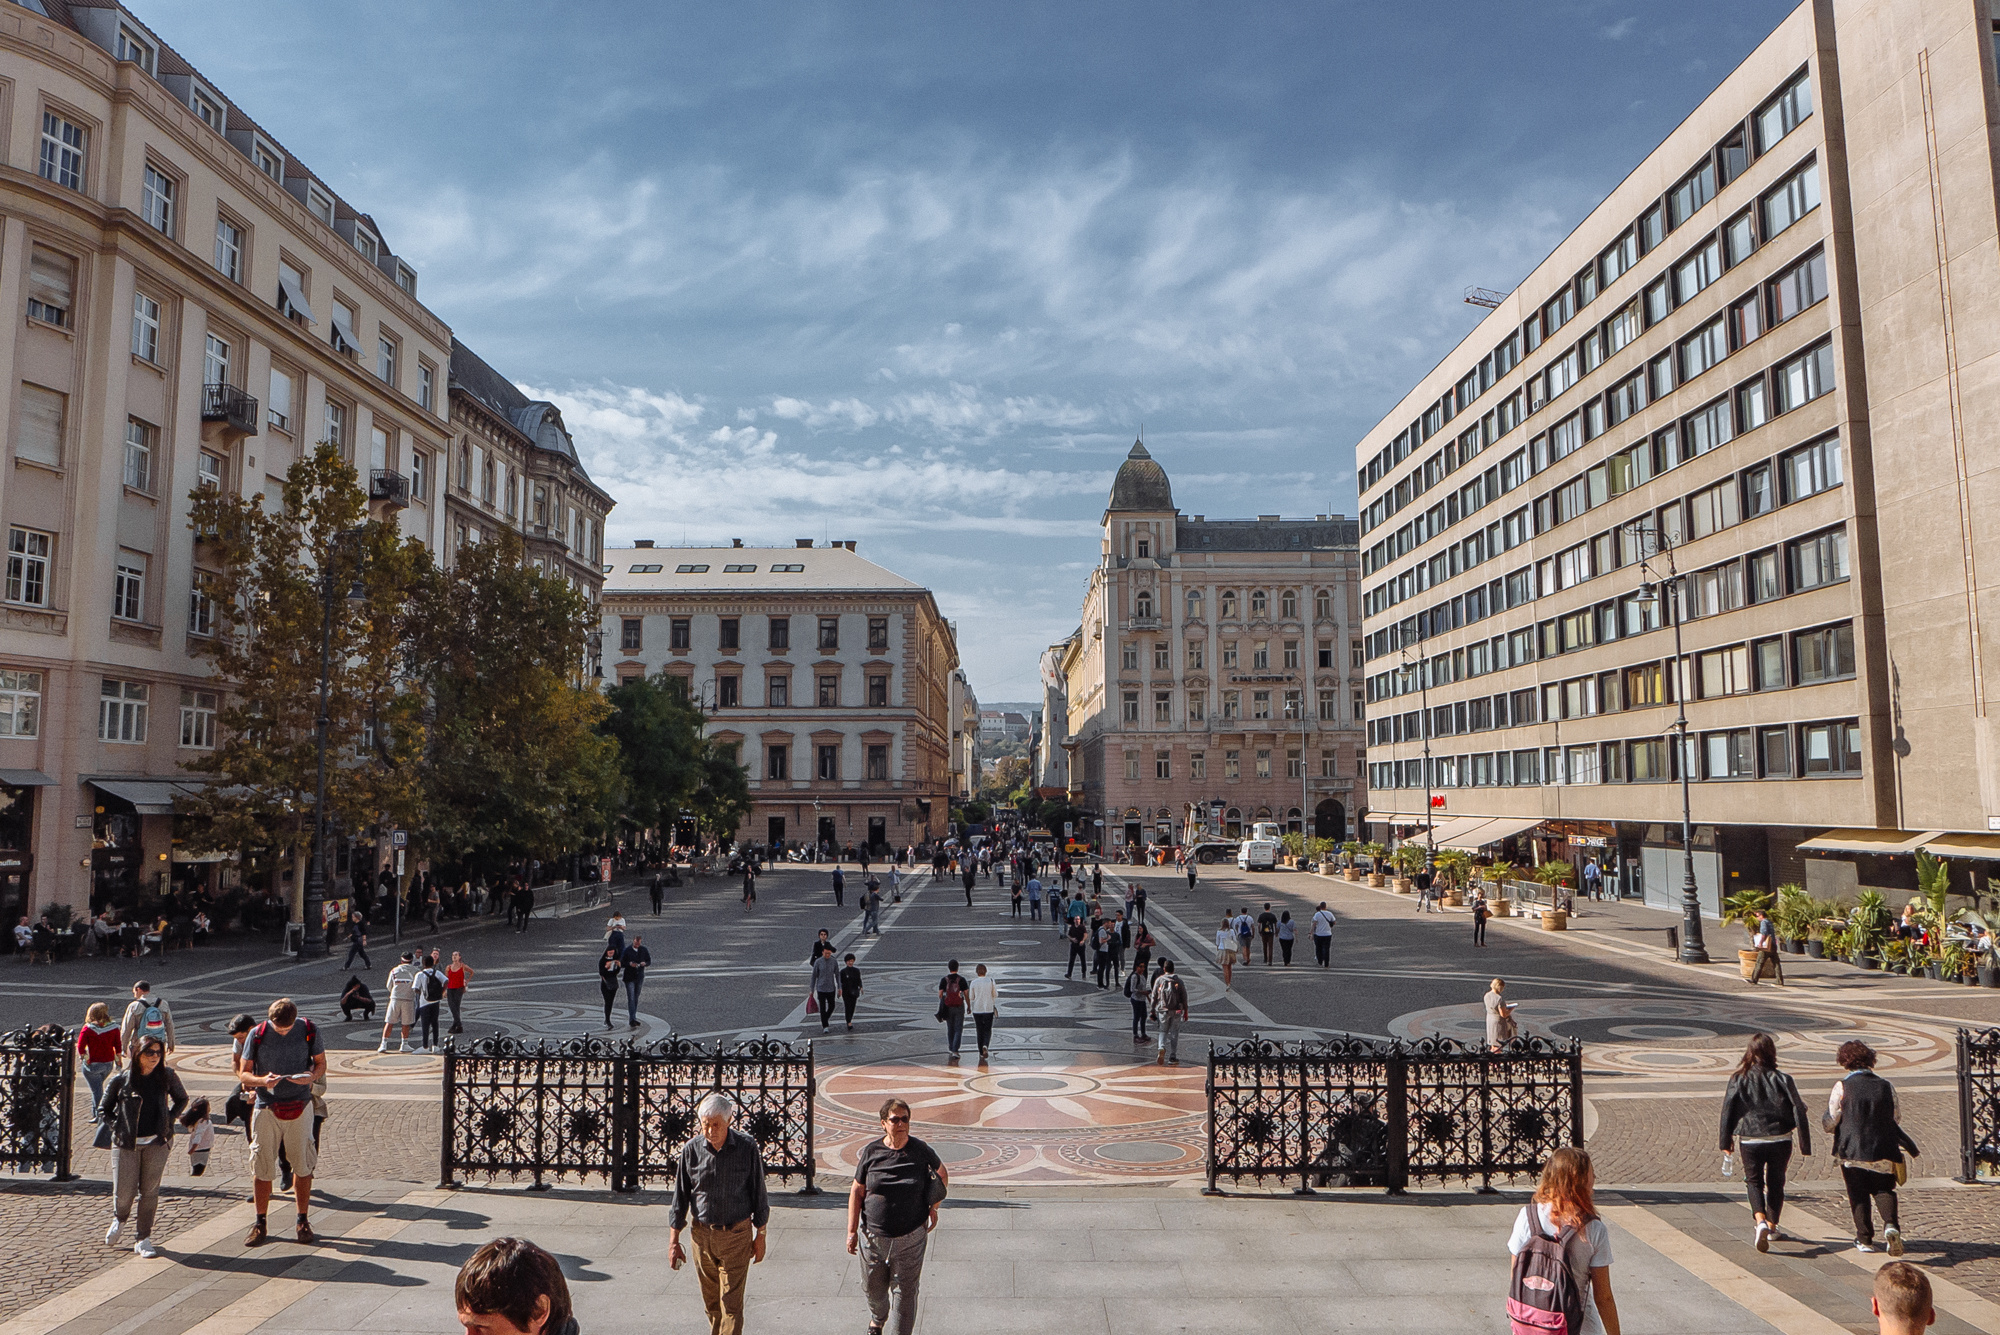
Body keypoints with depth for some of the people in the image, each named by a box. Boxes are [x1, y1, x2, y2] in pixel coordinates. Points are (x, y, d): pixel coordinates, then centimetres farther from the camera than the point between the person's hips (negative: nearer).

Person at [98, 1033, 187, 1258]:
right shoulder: (120, 1080, -5)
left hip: (157, 1143, 1)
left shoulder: (167, 1076, 0)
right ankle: (119, 1220, 37)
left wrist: (168, 1120, 4)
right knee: (123, 1192, 2)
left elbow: (181, 1099, 16)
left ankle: (144, 1239, 15)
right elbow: (103, 1110, 7)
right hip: (126, 1144, -1)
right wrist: (118, 1128, -3)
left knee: (149, 1191, 3)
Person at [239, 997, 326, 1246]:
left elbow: (321, 1063, 5)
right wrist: (262, 1080, -22)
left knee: (303, 1166, 5)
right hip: (267, 1108, 0)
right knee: (263, 1169, 5)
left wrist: (312, 1076, -17)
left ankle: (303, 1221, 18)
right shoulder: (257, 1035, -6)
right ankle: (260, 1224, 22)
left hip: (300, 1106, 0)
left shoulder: (308, 1030, -4)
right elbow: (243, 1073, -1)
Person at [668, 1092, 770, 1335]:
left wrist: (760, 1235, 3)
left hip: (736, 1235, -2)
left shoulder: (747, 1148, -11)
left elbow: (758, 1194, -1)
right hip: (702, 1234, 2)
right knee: (711, 1302, 14)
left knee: (731, 1303, -5)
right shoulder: (691, 1149, -7)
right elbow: (680, 1196, 3)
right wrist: (673, 1241, 4)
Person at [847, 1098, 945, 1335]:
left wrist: (934, 1207, 5)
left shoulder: (921, 1151, -8)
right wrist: (852, 1231, -4)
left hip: (910, 1238, -2)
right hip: (873, 1235, 2)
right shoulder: (871, 1152, -8)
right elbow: (857, 1192, -1)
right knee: (873, 1287, 20)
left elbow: (942, 1174, 12)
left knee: (904, 1291, 1)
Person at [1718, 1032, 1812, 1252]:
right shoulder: (1782, 1079, -6)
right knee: (1776, 1182, 21)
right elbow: (1799, 1112, -7)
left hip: (1750, 1141, -1)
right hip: (1780, 1141, 1)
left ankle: (1761, 1221, -11)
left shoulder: (1738, 1079, -5)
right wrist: (1806, 1148, 0)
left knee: (1754, 1182, 13)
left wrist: (1725, 1146, 4)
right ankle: (1772, 1226, 32)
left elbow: (1727, 1113, -4)